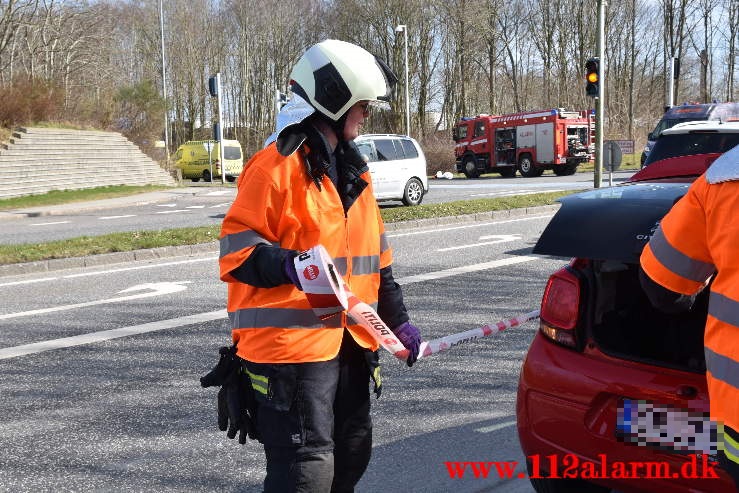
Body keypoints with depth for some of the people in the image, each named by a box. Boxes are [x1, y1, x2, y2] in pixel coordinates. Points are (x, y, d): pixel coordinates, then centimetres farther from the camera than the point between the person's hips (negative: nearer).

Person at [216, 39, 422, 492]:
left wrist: (398, 320, 20)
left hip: (350, 343, 9)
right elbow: (237, 246, -15)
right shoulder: (277, 165, -12)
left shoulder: (353, 171, 15)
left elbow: (375, 253, 22)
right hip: (292, 345, -9)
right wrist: (290, 267, -31)